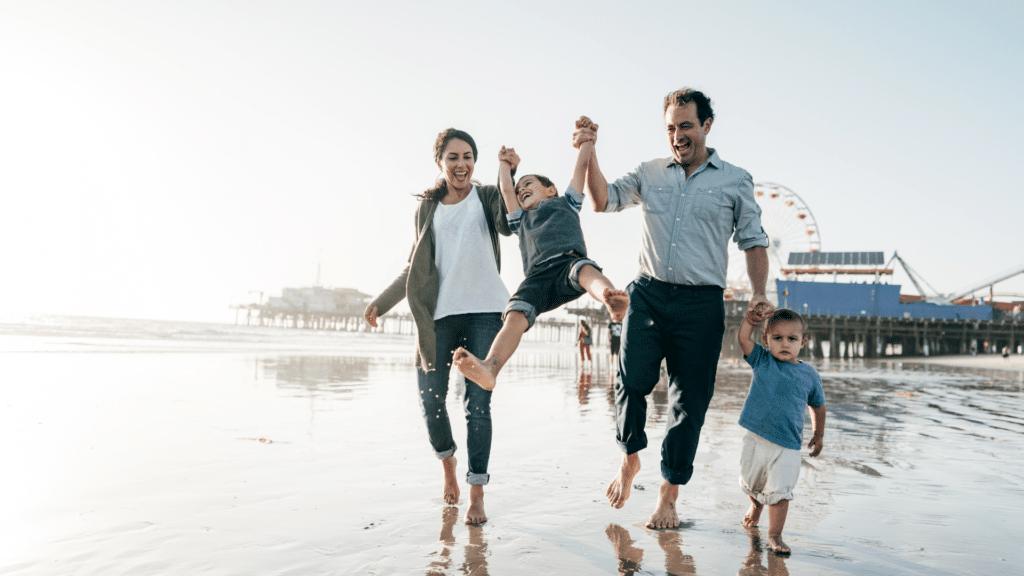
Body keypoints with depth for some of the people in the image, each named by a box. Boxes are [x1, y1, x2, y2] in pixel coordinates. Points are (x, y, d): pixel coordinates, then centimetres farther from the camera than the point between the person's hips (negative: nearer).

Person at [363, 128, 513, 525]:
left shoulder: (487, 197, 8)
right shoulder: (428, 207, 15)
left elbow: (507, 225, -15)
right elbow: (417, 269, 18)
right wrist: (381, 302, 13)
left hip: (483, 311, -2)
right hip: (439, 314, 3)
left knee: (477, 403, -5)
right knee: (431, 400, 0)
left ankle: (476, 495, 5)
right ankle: (447, 463, 30)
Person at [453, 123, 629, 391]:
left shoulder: (565, 203, 35)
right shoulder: (522, 219, 42)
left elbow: (582, 165, 33)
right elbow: (506, 190, 44)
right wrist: (505, 165, 58)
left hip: (568, 261, -2)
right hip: (537, 277, 2)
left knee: (585, 269, -39)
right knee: (515, 316, -26)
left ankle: (613, 302, -70)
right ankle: (489, 369, -48)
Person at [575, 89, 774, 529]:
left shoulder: (736, 181, 9)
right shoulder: (649, 174, 14)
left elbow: (753, 241, 10)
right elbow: (603, 201, 8)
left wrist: (758, 295, -3)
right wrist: (589, 154, -6)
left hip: (701, 303, -1)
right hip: (648, 294, 1)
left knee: (690, 401, 2)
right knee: (631, 381, -15)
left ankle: (668, 498, 15)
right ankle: (630, 459, 13)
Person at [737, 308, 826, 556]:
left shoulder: (809, 375, 0)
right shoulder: (762, 361, -1)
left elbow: (818, 405, 14)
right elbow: (743, 340, -11)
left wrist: (818, 435, 19)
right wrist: (750, 319, -26)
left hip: (788, 446, -1)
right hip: (756, 439, 1)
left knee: (779, 492, -4)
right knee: (750, 483, 18)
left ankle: (775, 535, 11)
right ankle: (756, 505, 50)